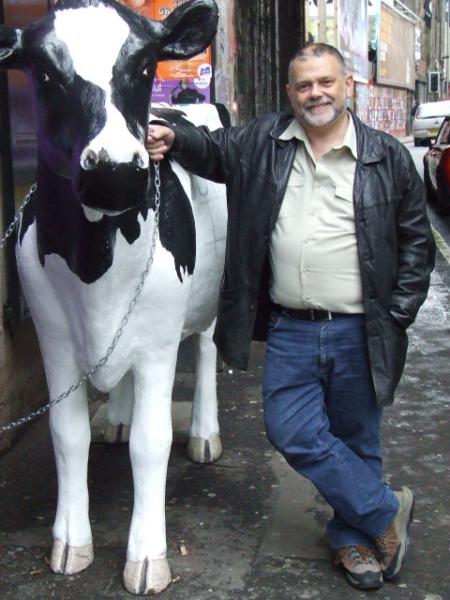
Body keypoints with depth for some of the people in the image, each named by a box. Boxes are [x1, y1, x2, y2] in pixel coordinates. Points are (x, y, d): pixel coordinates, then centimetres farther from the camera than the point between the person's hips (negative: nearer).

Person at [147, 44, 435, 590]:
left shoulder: (388, 157, 0)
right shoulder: (263, 142, 5)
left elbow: (416, 243, 4)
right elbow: (213, 149, 18)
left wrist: (398, 315, -2)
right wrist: (174, 138, -5)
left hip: (360, 332, -2)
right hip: (290, 329, 2)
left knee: (355, 440, 11)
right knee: (293, 432, -1)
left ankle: (353, 536, 33)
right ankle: (386, 511, 17)